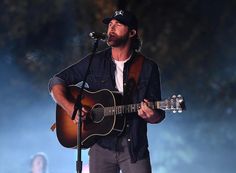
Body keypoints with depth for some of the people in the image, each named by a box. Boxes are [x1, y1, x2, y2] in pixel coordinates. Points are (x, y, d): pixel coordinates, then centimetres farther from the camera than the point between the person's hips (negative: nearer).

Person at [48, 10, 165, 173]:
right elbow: (57, 81, 7)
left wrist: (150, 115, -21)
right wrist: (70, 107, -11)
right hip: (101, 146, 1)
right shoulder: (95, 62, 4)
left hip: (135, 148, -1)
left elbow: (159, 115, 3)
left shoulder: (148, 67, 2)